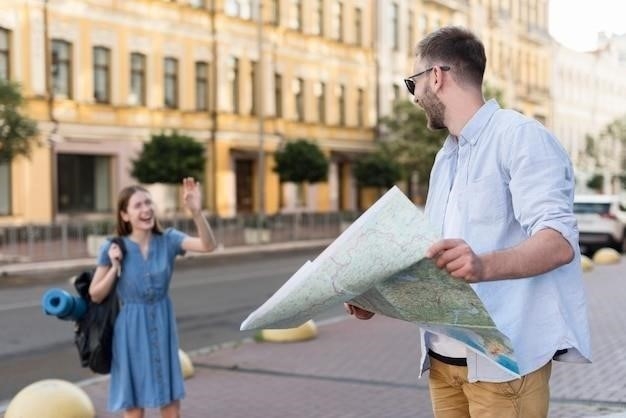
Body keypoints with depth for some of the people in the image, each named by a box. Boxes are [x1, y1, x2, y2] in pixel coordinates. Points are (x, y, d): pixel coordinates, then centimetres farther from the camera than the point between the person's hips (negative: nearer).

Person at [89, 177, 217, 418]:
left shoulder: (168, 240, -7)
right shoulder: (113, 249, -9)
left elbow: (208, 245, -23)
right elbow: (96, 295, -2)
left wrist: (196, 213, -39)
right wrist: (114, 268, -17)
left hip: (162, 327, 2)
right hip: (131, 330, -2)